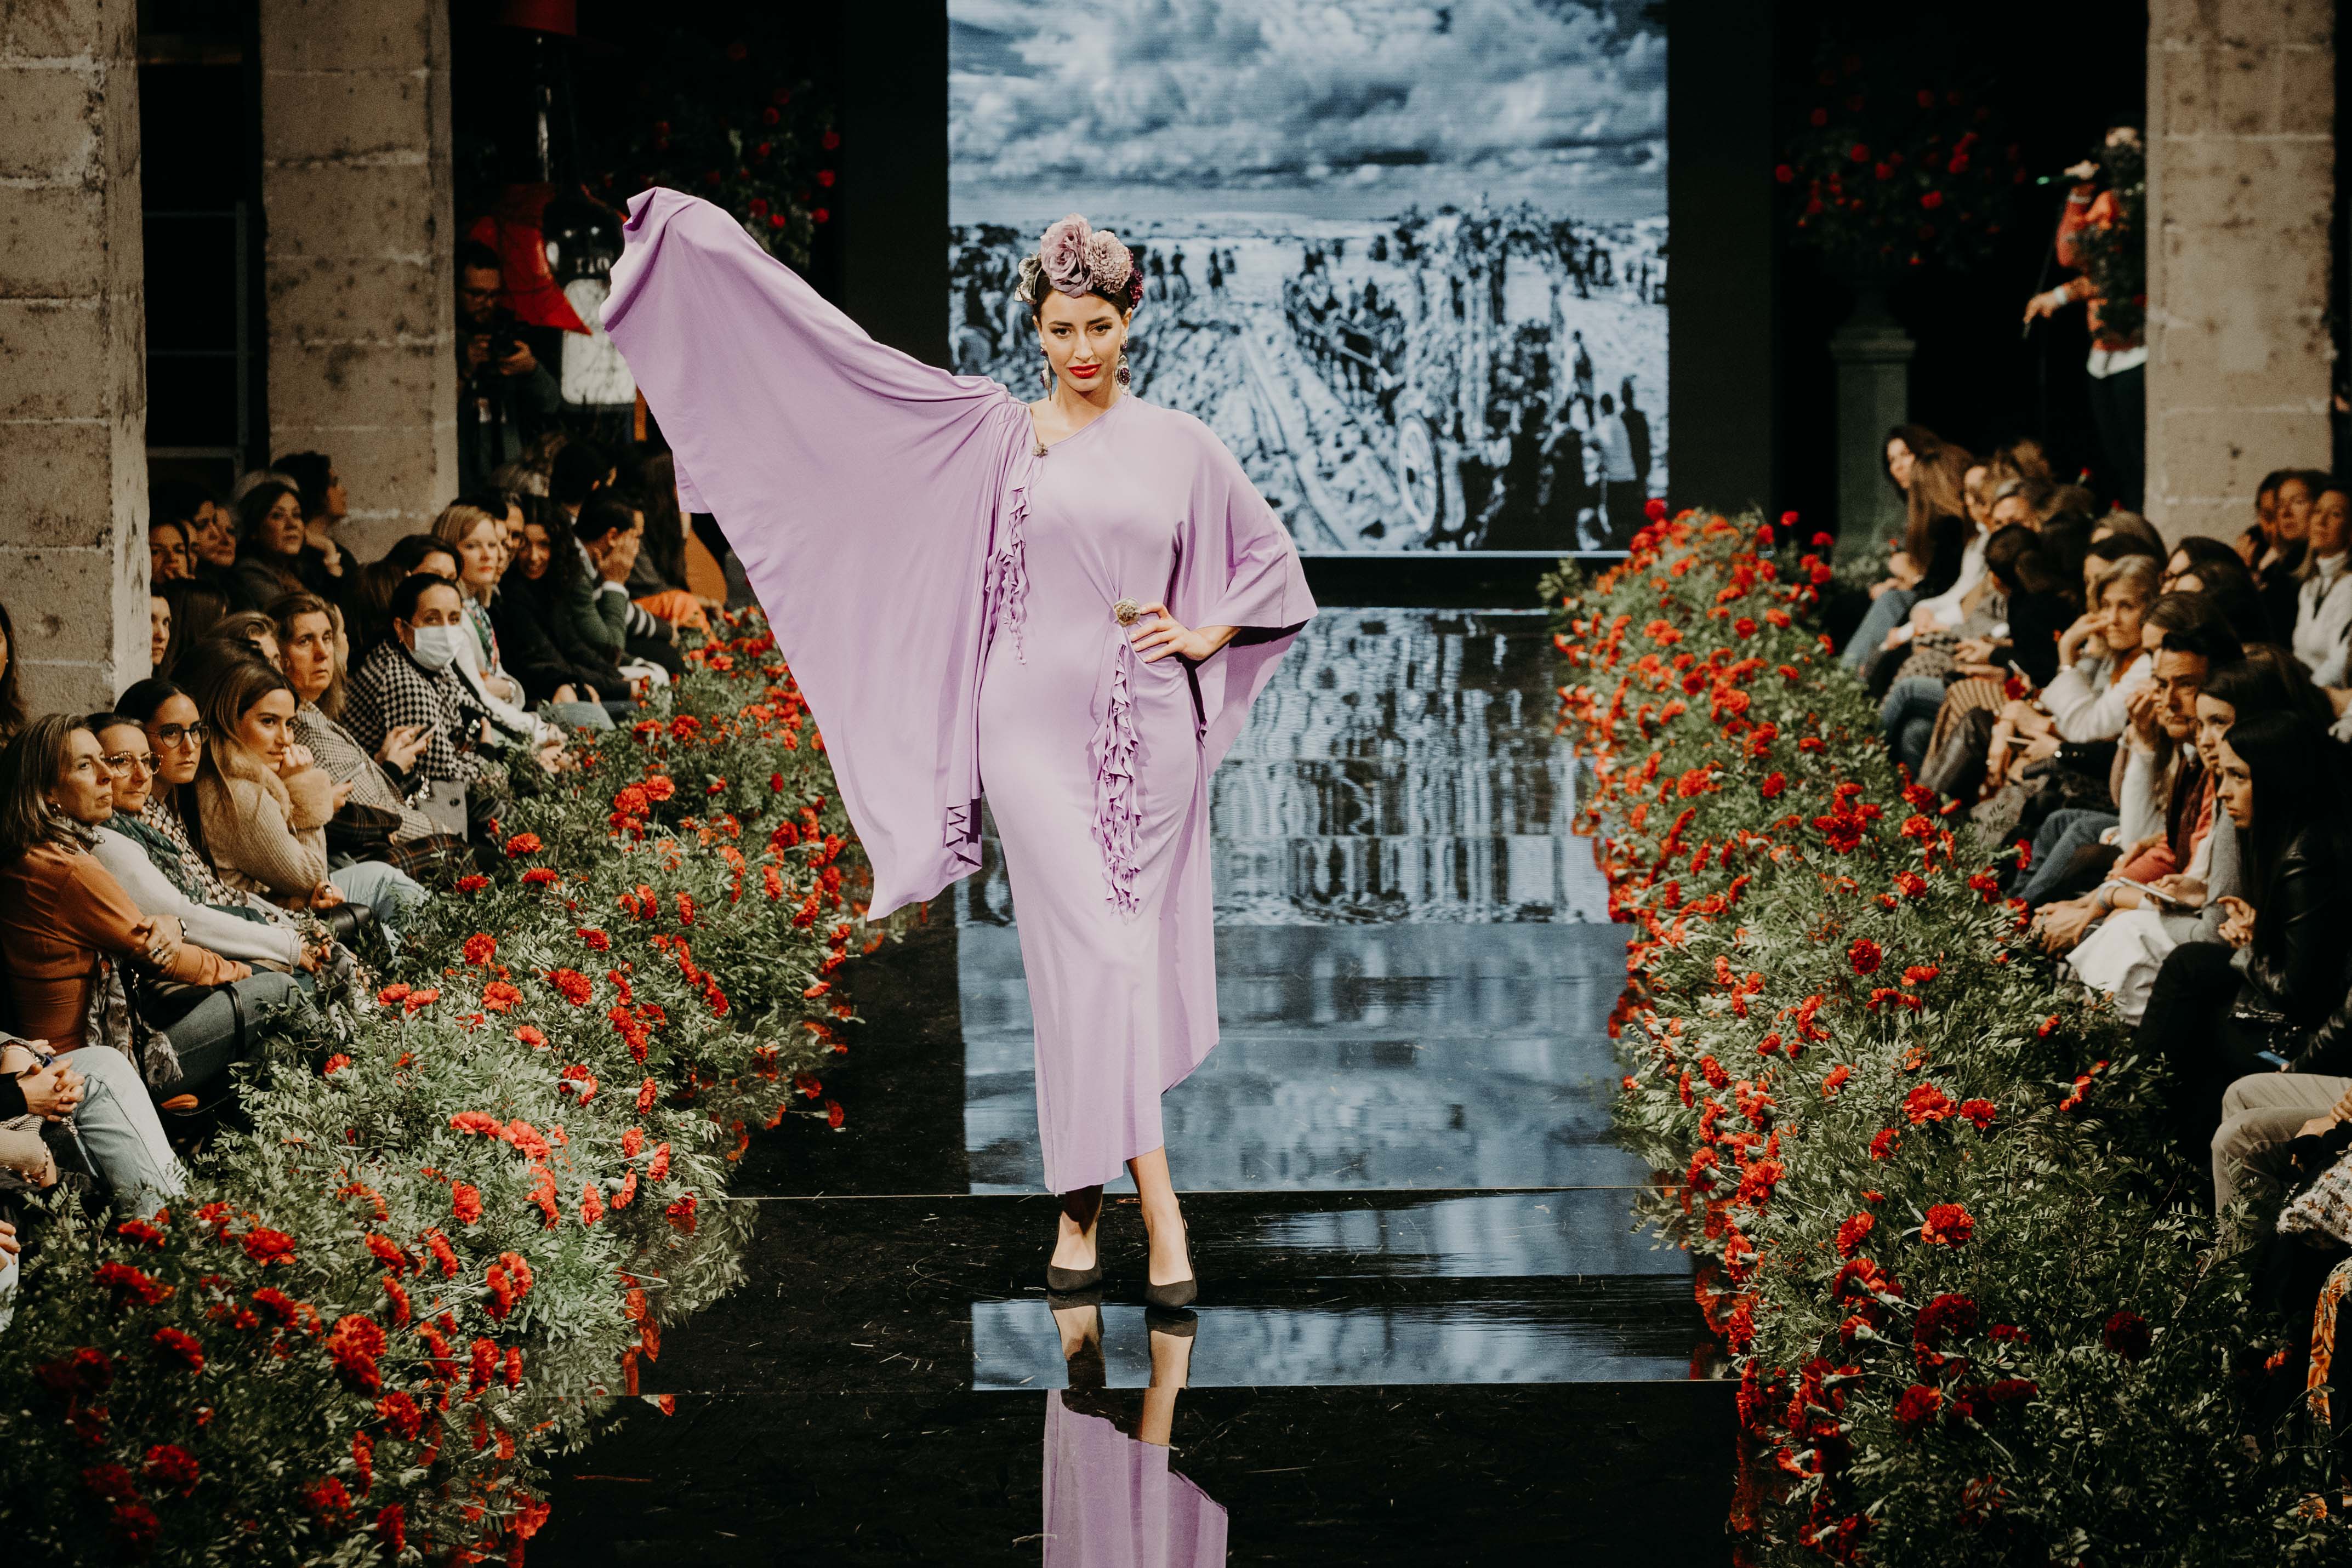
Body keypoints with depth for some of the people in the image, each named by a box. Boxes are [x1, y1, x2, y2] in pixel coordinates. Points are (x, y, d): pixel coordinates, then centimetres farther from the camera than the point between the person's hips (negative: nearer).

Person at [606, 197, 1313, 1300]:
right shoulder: (996, 432, 5)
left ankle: (1082, 1198, 14)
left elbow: (1270, 554, 20)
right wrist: (709, 241, 2)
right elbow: (850, 354, 4)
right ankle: (1155, 1205, -10)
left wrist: (1204, 637, 3)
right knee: (1092, 954, -11)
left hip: (1149, 734, 2)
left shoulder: (1178, 445, 8)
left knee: (1114, 963, 4)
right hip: (1038, 725, -1)